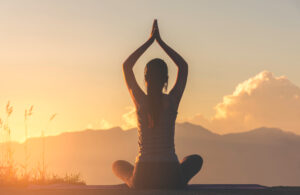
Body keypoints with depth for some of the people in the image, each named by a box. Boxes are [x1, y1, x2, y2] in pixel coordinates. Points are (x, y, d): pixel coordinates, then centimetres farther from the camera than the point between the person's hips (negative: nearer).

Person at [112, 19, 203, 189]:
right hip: (171, 178, 0)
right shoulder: (172, 101, -5)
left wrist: (150, 41, 13)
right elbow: (184, 66, 12)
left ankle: (134, 182, 11)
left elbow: (126, 66, 10)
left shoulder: (140, 101, -6)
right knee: (196, 160, 34)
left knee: (118, 165, 35)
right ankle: (180, 182, 11)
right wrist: (160, 42, 14)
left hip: (143, 178, 0)